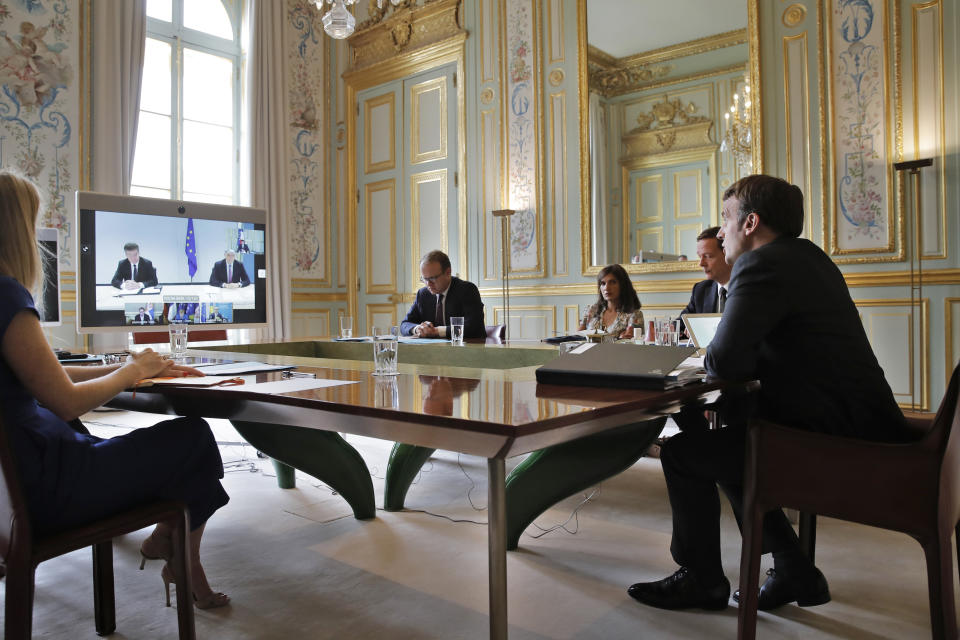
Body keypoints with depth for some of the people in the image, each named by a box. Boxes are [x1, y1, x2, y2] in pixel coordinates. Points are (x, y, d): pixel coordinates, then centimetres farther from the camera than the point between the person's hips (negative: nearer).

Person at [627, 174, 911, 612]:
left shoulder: (762, 264, -17)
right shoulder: (806, 256, 14)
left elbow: (724, 362, -24)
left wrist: (712, 357, -2)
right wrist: (728, 361, 4)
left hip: (837, 444, -10)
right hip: (860, 428, 10)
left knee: (682, 452, -3)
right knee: (722, 440, 23)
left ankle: (702, 580, 18)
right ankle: (794, 571, 26)